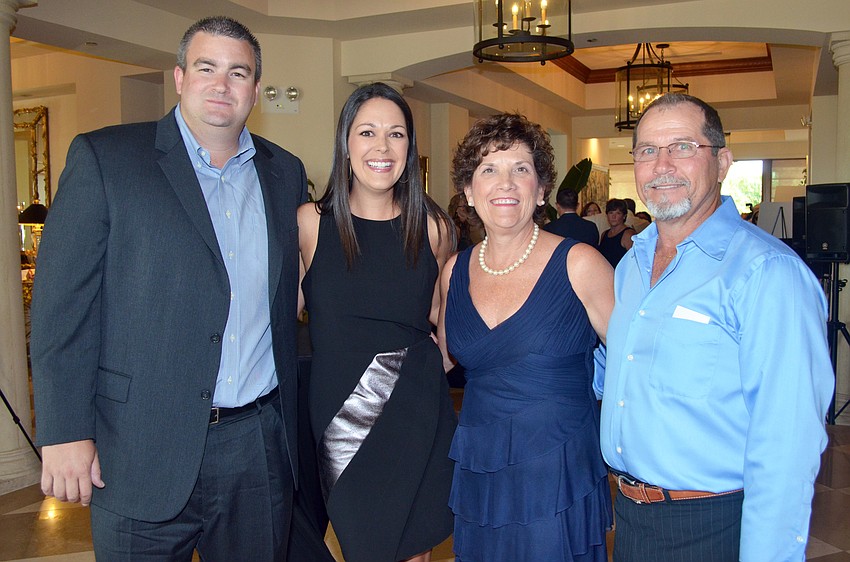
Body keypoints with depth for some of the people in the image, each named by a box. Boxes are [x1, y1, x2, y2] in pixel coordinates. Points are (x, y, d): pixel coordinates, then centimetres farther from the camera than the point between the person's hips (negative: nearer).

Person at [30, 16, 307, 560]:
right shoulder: (103, 158, -4)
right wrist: (65, 433, -11)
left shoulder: (285, 173, 8)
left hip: (261, 448, 4)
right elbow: (62, 305, -7)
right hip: (143, 454, -3)